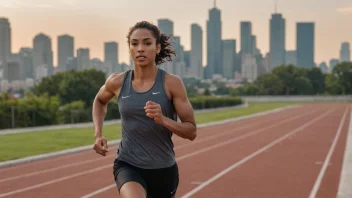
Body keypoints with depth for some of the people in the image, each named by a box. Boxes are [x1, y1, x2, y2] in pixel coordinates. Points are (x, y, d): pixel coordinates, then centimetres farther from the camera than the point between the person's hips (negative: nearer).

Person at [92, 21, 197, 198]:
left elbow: (191, 131, -9)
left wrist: (163, 119, -27)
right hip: (128, 165, -1)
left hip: (164, 169, 1)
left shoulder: (172, 83, -10)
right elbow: (100, 101, 21)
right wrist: (98, 134, 6)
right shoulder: (117, 82, -4)